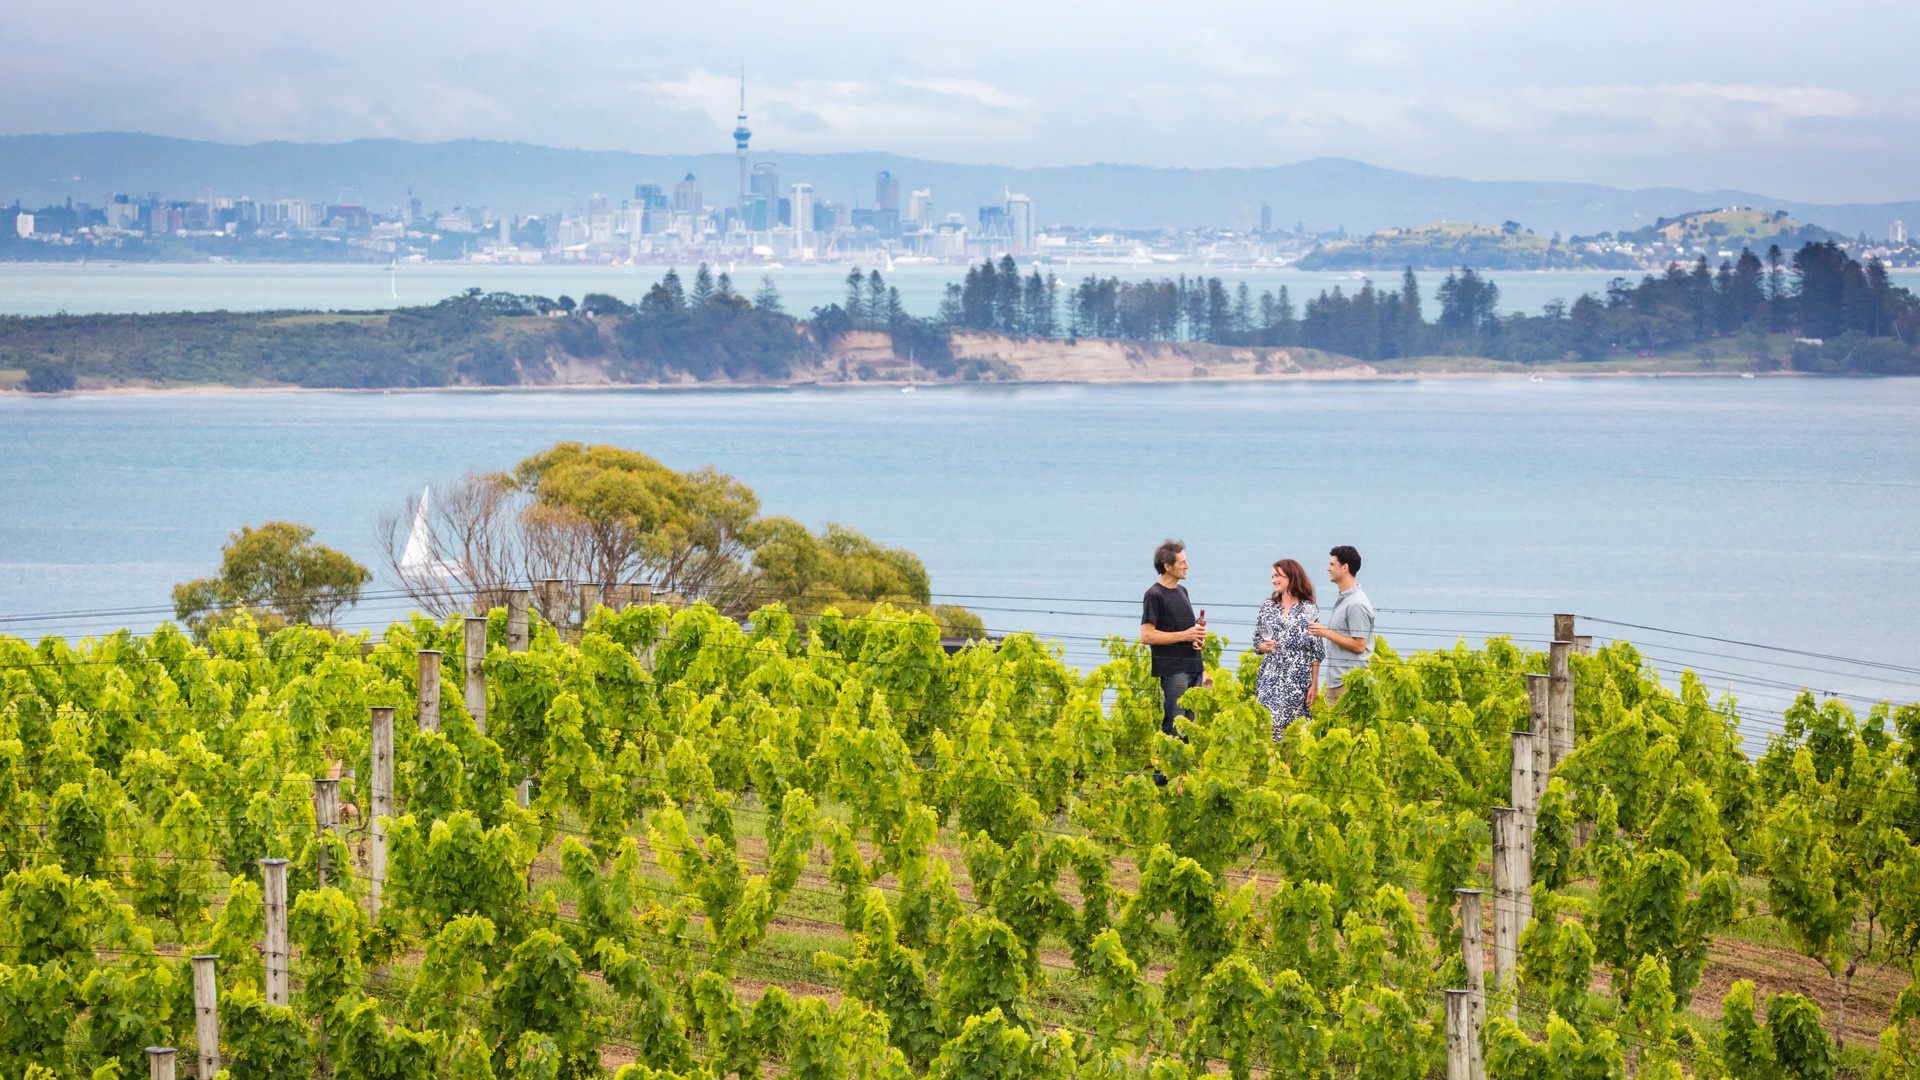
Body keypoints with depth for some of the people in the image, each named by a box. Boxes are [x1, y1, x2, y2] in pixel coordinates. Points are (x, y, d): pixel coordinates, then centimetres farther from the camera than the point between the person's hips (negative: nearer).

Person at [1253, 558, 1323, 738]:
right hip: (1270, 678, 3)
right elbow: (1257, 642, 16)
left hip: (1298, 679, -3)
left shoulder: (1309, 609, 1)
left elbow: (1317, 651, 1)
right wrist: (1264, 647, -7)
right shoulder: (1267, 607, 11)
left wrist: (1314, 684, -3)